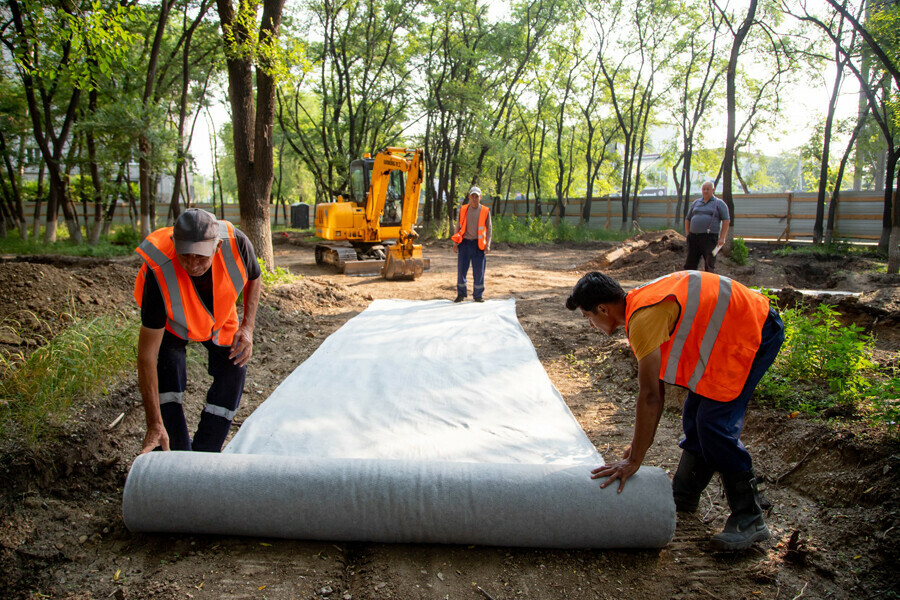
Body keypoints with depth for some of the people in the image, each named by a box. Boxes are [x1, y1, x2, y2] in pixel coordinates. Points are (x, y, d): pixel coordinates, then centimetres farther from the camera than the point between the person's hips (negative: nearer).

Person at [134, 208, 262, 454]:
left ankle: (204, 454, 9)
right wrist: (154, 425, -39)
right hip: (171, 321, -3)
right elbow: (147, 354, -39)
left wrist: (247, 327, -22)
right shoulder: (160, 273, -43)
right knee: (167, 371, -22)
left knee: (233, 369, -6)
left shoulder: (237, 243, -37)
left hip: (220, 315, 3)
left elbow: (253, 278, -8)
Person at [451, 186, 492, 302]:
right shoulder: (463, 210, 7)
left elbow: (488, 229, 4)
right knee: (461, 269, 1)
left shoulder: (485, 211, 2)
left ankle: (478, 295, 12)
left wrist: (487, 245, -5)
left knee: (479, 271, 0)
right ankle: (461, 294, 14)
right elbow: (458, 227, 11)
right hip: (465, 243, 1)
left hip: (478, 244, -1)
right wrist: (455, 243, 4)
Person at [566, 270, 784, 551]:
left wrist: (634, 460, -18)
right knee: (696, 413, 14)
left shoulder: (643, 318, -25)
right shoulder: (640, 304, 6)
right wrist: (641, 444, 16)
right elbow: (657, 388, 12)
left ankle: (749, 520, 1)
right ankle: (684, 495, 30)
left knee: (715, 424, -12)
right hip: (733, 330, 10)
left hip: (755, 331, -10)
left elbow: (650, 396, -26)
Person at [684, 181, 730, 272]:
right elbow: (687, 219, 22)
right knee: (689, 263, 4)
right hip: (694, 237, 4)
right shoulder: (695, 203, 17)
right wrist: (688, 235, 12)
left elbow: (726, 220, -2)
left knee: (709, 265, -5)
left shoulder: (719, 203, 4)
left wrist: (722, 238, -11)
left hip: (709, 238, -4)